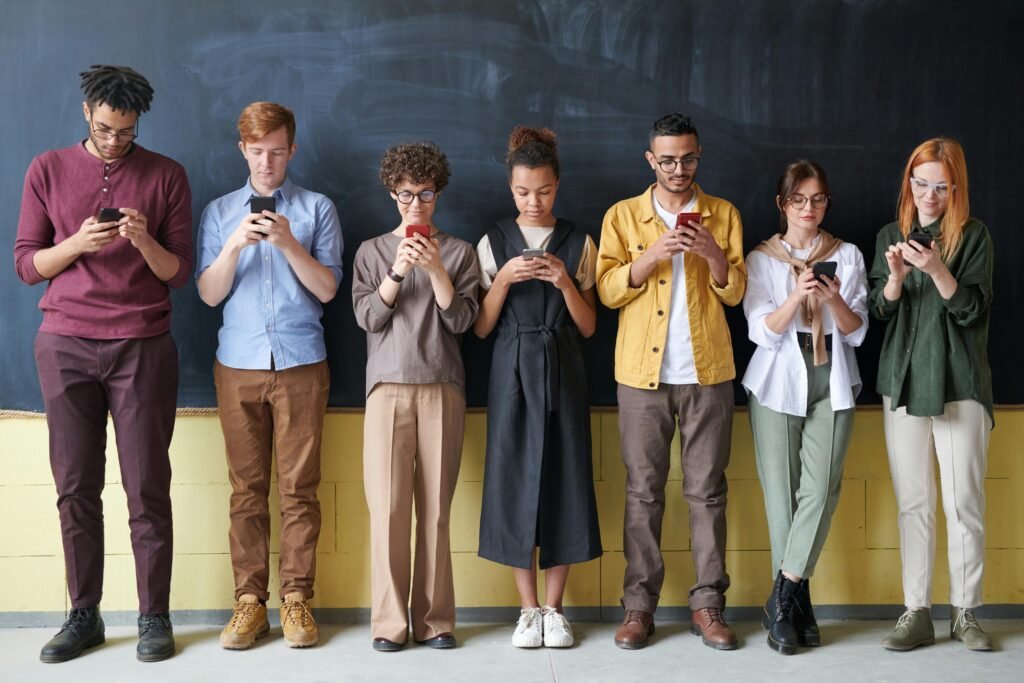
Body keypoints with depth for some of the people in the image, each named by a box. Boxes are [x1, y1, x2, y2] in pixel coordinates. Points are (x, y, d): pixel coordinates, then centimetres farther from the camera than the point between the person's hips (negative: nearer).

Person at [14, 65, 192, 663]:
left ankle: (155, 616, 8)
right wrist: (77, 243, -13)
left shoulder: (166, 175, 5)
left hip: (142, 346, -1)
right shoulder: (49, 170, 8)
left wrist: (144, 241, -16)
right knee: (76, 486, 3)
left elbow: (180, 272, 4)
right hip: (65, 345, 1)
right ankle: (84, 615, 14)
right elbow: (26, 264, 5)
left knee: (147, 486, 0)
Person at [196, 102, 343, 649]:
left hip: (301, 363, -1)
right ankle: (249, 599, 8)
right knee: (247, 488, 2)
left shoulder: (317, 209, 7)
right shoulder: (219, 212, 11)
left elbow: (327, 288, -1)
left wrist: (288, 243, -15)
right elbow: (209, 293, 4)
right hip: (239, 364, 1)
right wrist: (235, 245, -13)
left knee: (299, 487, 0)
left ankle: (296, 598, 6)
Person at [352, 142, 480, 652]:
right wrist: (398, 272, -12)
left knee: (436, 507, -1)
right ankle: (389, 620, 1)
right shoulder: (372, 251, 11)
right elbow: (367, 317, 1)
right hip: (388, 389, 0)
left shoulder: (458, 251, 10)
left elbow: (461, 320, 1)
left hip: (442, 389, 0)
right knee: (387, 505, -5)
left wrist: (435, 270, -12)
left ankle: (435, 618, 5)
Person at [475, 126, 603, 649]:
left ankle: (554, 607, 13)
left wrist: (565, 282, -12)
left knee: (563, 478, 0)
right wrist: (503, 280, -13)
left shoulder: (578, 244, 5)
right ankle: (529, 608, 12)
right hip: (512, 371, 0)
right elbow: (480, 328, 2)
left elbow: (588, 327, 4)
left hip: (563, 371, 0)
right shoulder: (493, 243, 4)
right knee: (514, 478, 0)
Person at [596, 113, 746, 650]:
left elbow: (735, 291, 4)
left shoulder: (723, 215, 9)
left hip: (708, 372, 1)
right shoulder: (623, 216, 7)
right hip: (643, 372, 0)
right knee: (643, 491, 3)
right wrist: (652, 255, -15)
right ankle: (639, 604, 9)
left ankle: (708, 603, 10)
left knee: (707, 490, 3)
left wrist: (712, 252, -14)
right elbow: (607, 290, -1)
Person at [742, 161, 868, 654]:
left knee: (820, 488, -11)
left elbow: (857, 331, 4)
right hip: (778, 383, -1)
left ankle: (783, 600, -5)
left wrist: (835, 299, -16)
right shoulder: (761, 258, 5)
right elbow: (762, 331, -4)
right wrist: (796, 295, -21)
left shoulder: (847, 256, 9)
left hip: (831, 384, 1)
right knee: (781, 491, -2)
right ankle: (796, 603, 8)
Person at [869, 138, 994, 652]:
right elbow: (879, 310, 6)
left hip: (959, 383, -2)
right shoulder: (890, 236, 10)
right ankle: (916, 613, 9)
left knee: (964, 503, -2)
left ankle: (965, 612, 10)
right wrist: (896, 277, -14)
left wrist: (937, 270, -21)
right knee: (913, 503, 3)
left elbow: (974, 311, -6)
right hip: (903, 380, 3)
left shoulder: (973, 236, 1)